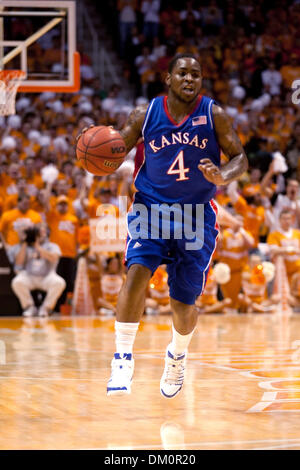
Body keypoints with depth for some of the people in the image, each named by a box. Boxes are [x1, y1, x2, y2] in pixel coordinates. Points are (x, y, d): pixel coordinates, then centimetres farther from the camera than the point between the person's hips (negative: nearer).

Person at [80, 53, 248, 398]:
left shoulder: (213, 115, -5)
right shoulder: (145, 114, -3)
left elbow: (240, 159, -2)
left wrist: (223, 176, -24)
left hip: (197, 214, 0)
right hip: (151, 206, 0)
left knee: (183, 305, 3)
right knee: (137, 270, -27)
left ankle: (177, 354, 37)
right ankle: (123, 358, -21)